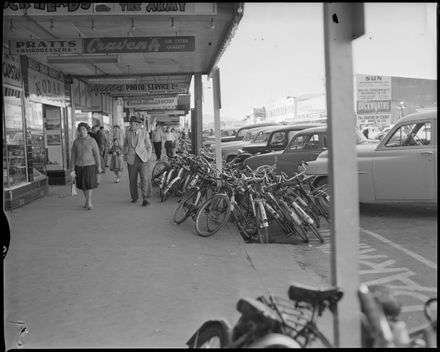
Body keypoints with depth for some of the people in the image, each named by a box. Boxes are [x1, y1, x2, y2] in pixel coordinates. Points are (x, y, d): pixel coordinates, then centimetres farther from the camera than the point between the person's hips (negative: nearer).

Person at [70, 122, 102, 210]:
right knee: (83, 185, 11)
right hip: (79, 166, 3)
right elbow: (73, 156, 0)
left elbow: (97, 154, -2)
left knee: (89, 184, -11)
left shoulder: (92, 141, -7)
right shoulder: (75, 142, 0)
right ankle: (89, 201, 27)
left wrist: (99, 167, 0)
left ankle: (88, 203, -4)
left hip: (90, 166, -3)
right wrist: (72, 169, -3)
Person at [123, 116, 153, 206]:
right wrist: (125, 154, 9)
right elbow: (125, 145, 20)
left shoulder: (144, 132, -1)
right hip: (132, 160, 2)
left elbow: (148, 146, 8)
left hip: (143, 159, -2)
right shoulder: (128, 133, 3)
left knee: (145, 178, -13)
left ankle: (145, 199, -8)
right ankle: (134, 197, 25)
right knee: (132, 179, 7)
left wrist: (148, 156, -1)